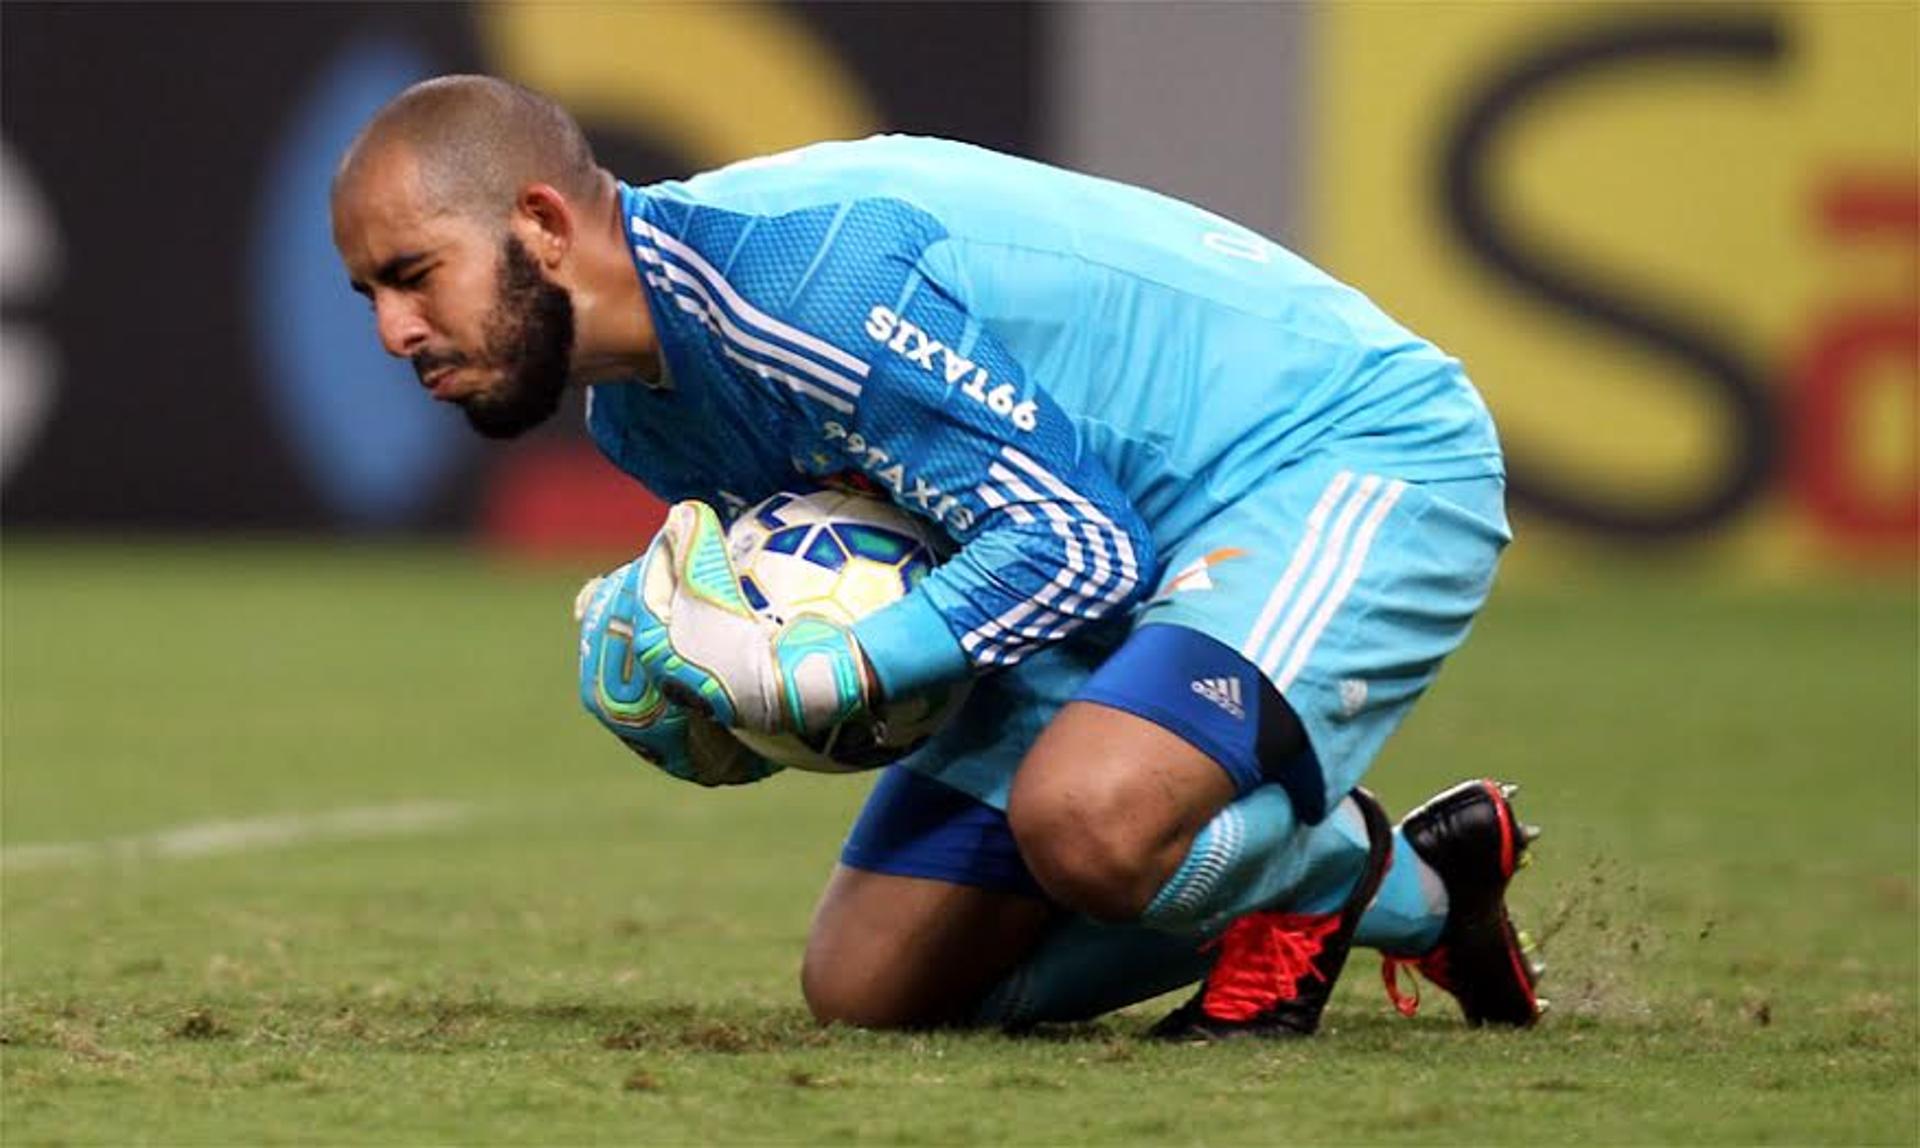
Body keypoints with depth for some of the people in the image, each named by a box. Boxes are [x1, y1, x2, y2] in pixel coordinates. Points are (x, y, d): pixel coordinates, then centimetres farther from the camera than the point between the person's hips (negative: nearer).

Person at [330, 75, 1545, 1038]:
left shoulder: (790, 263, -28)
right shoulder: (636, 413, 4)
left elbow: (1074, 546, -27)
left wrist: (804, 680, -30)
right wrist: (715, 702, -10)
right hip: (1128, 539, 10)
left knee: (1084, 818, -38)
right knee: (869, 986, 8)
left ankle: (1343, 865, -1)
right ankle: (1424, 891, 16)